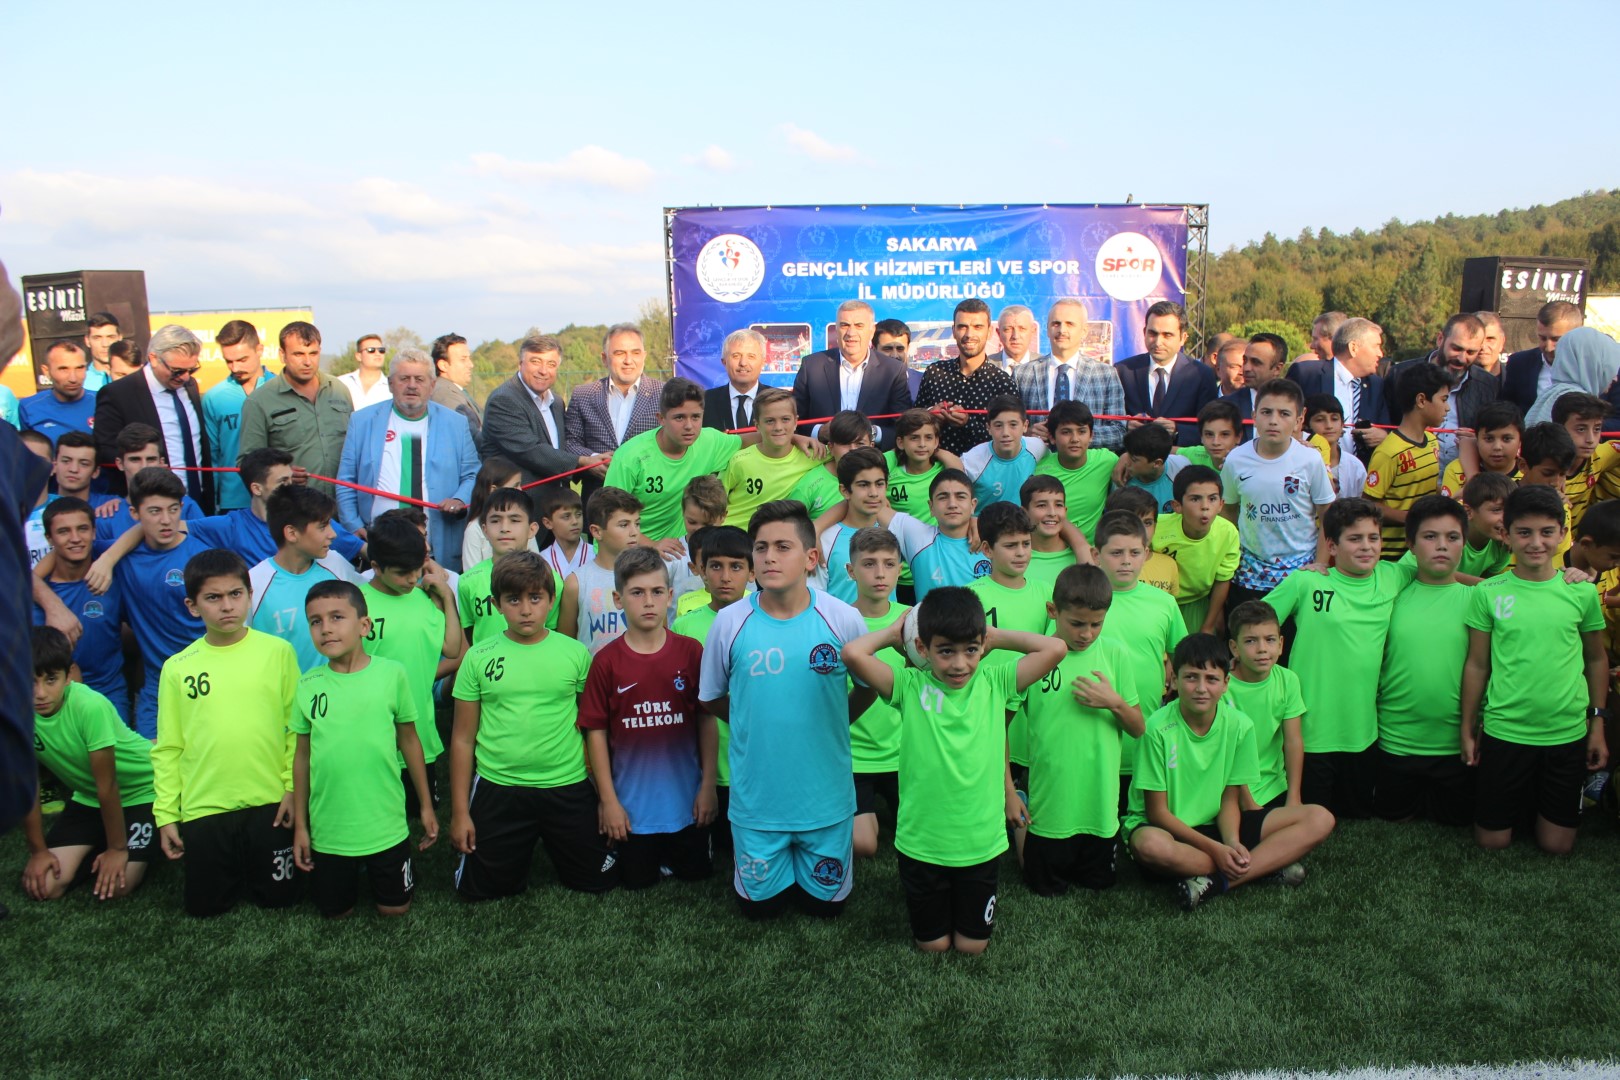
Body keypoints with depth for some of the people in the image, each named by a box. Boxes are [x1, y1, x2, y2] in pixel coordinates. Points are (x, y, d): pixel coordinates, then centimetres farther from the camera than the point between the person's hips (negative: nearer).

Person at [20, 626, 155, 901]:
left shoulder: (91, 707, -33)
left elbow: (107, 786, -24)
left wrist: (117, 849, -14)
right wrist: (38, 850, -4)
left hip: (140, 790, -5)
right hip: (87, 796, 5)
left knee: (116, 887, -16)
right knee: (42, 886, -8)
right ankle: (98, 848, 20)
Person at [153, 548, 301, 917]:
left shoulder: (278, 652, -4)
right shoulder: (177, 668, -1)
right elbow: (167, 748, 3)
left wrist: (293, 787, -5)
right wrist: (166, 814, 2)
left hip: (268, 803, -1)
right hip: (203, 808, 1)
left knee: (279, 898, 9)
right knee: (204, 907, 11)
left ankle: (252, 865, 39)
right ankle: (232, 869, 40)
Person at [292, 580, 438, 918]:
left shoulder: (392, 674, -9)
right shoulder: (309, 684, -5)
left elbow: (409, 741, 0)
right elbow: (302, 756, 2)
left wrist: (426, 806, 5)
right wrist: (300, 825, 4)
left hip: (386, 826, -1)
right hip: (328, 830, 1)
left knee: (395, 909, 13)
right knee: (335, 913, 15)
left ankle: (374, 867, 41)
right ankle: (354, 872, 43)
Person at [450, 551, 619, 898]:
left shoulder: (575, 653, -2)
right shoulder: (479, 657, -2)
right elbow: (463, 739, 2)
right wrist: (459, 811, 1)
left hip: (568, 788, 0)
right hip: (497, 789, 0)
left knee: (598, 880, 8)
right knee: (478, 889, 8)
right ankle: (521, 851, 37)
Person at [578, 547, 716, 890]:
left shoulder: (691, 652, -8)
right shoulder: (607, 661, -10)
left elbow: (706, 719, -2)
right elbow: (596, 731, -6)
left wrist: (708, 785, -3)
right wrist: (608, 800, -6)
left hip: (685, 796, 1)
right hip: (632, 799, -1)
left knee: (696, 872, 15)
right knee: (637, 880, 13)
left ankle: (668, 848, 42)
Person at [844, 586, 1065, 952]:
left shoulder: (994, 682, -6)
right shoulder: (910, 685, -12)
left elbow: (1055, 649, -14)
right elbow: (853, 653, -26)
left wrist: (997, 637, -6)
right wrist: (894, 633, -10)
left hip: (981, 842, 1)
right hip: (921, 843, -1)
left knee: (972, 945, 16)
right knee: (933, 944, 16)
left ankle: (964, 901, 45)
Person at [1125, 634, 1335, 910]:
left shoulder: (1239, 725, -5)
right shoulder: (1159, 727, -18)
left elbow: (1230, 798, 0)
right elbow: (1157, 811, -14)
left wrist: (1232, 844, -20)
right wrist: (1215, 849, -22)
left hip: (1215, 825, 5)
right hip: (1167, 828, -5)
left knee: (1320, 819, -9)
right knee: (1150, 845, -42)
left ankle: (1215, 882, -23)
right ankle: (1266, 865, -20)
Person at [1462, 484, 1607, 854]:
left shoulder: (1582, 592, -2)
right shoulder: (1488, 593, -5)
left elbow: (1596, 659, 9)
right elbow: (1476, 664, 1)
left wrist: (1598, 724, 7)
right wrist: (1467, 729, 4)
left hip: (1568, 735, 1)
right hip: (1503, 733, -1)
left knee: (1558, 845, 7)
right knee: (1492, 840, 6)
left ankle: (1542, 805, 38)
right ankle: (1520, 804, 37)